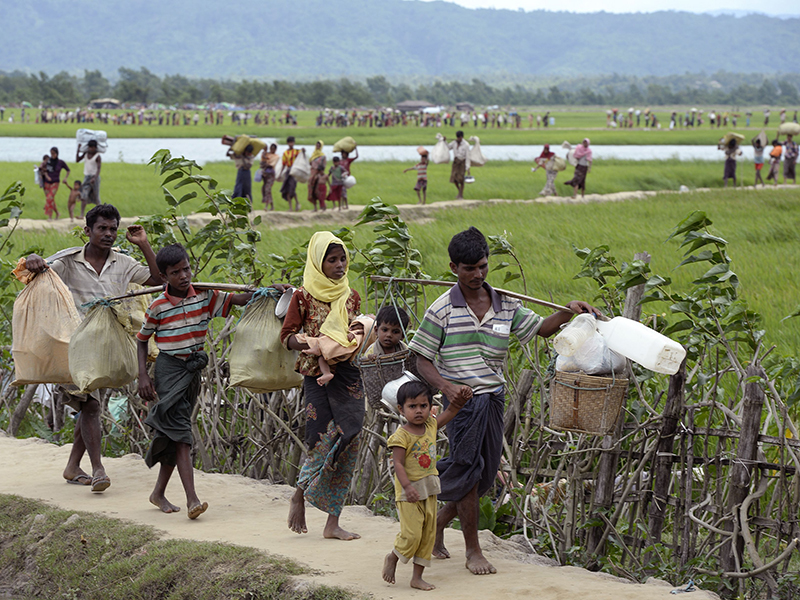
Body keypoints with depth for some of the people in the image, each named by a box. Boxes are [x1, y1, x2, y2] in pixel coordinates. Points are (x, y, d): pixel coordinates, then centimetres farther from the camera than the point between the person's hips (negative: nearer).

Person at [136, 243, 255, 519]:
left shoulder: (205, 296, 0)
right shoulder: (158, 307, -7)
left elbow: (238, 299, -6)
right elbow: (142, 339, 4)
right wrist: (143, 376, -3)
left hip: (194, 368, 5)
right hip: (169, 368, -5)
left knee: (175, 432, 11)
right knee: (180, 430, -15)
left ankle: (159, 492, 25)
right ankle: (192, 499, -23)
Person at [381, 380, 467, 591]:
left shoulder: (430, 425, 5)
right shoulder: (401, 436, -16)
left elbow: (449, 413, 22)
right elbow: (398, 464, -21)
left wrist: (458, 399, 5)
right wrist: (408, 487, -32)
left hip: (429, 490, 7)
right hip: (409, 492, -7)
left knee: (428, 534, 8)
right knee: (412, 534, -11)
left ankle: (417, 577, 16)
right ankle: (392, 558, 18)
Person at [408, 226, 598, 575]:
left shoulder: (505, 305, 7)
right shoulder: (442, 309, -6)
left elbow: (540, 328, 13)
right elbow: (422, 361, -5)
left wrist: (569, 312, -6)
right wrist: (446, 386, -22)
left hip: (494, 399, 5)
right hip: (462, 399, -5)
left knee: (485, 474, 10)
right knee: (468, 471, -2)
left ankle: (438, 522, 32)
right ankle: (473, 549, 11)